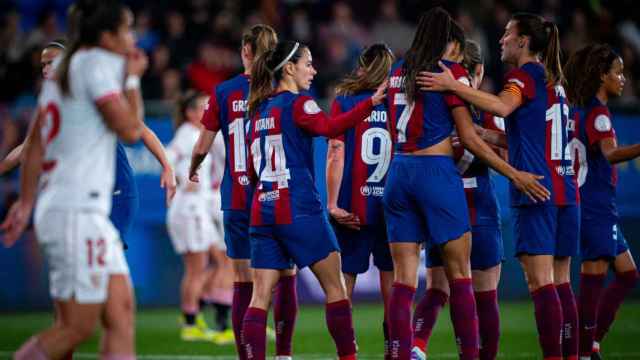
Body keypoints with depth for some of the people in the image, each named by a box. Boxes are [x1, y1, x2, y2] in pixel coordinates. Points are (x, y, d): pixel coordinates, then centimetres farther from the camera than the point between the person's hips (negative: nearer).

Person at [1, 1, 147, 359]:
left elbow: (35, 144, 20)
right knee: (78, 326, -7)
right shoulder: (97, 63, -10)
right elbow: (130, 129, -12)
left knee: (121, 310, 2)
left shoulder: (65, 70, 18)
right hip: (76, 212, -10)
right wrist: (133, 79, 1)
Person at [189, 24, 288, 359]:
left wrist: (192, 170, 24)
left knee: (244, 283, 3)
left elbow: (202, 146, 5)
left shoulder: (224, 92, -1)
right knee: (286, 278, 8)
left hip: (237, 199, 1)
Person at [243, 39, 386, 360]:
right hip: (299, 210, -7)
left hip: (262, 210, 7)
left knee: (260, 295, 1)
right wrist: (370, 103, -33)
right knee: (335, 286, 4)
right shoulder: (298, 103, -5)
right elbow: (330, 128, -26)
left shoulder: (259, 111, 16)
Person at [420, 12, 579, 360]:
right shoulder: (553, 81, 21)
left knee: (540, 283, -10)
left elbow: (502, 106, -25)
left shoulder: (525, 73, -4)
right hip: (565, 192, 8)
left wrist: (453, 86, -27)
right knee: (560, 283, 9)